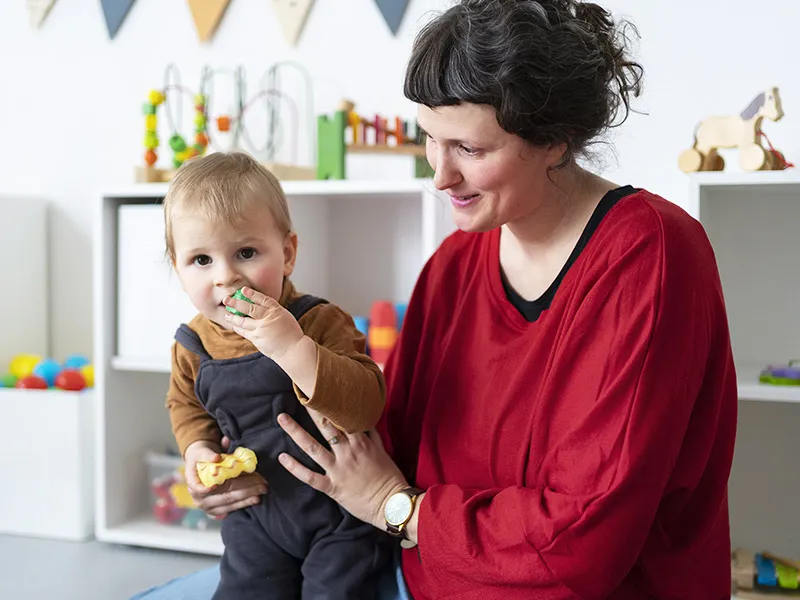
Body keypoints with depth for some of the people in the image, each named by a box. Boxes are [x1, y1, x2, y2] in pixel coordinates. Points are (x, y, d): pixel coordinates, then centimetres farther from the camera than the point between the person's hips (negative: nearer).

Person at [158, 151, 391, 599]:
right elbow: (186, 406, 17)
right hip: (257, 515, 4)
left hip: (337, 513, -4)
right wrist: (198, 448, -5)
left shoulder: (320, 323, -20)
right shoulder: (193, 347, -5)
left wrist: (293, 348, -42)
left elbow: (366, 406, -33)